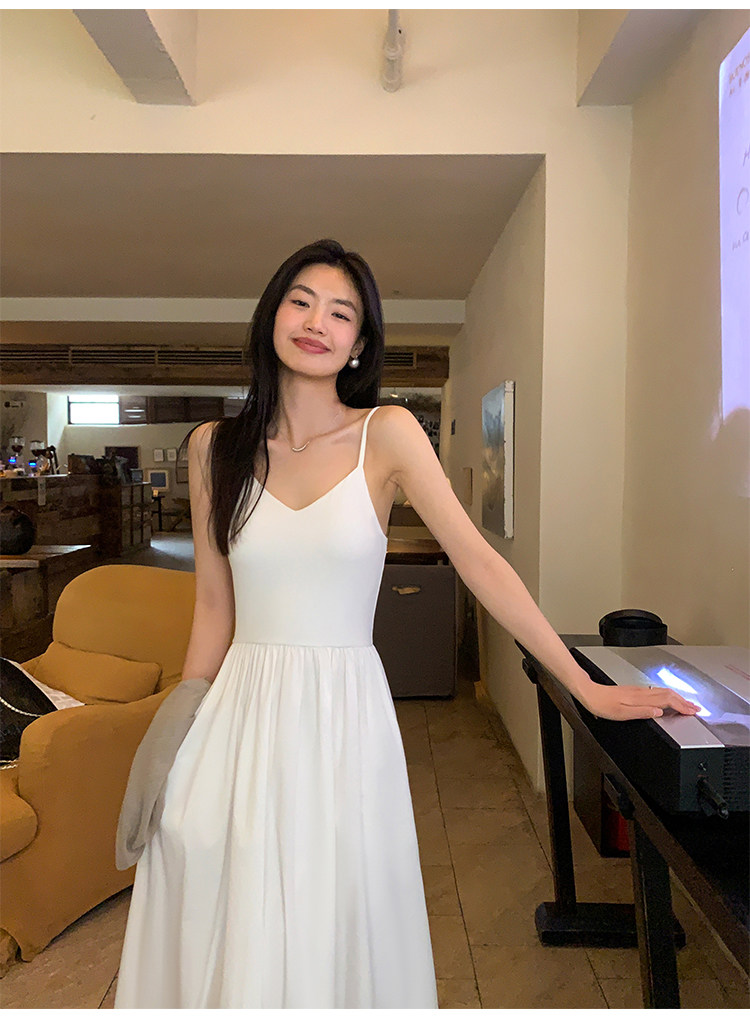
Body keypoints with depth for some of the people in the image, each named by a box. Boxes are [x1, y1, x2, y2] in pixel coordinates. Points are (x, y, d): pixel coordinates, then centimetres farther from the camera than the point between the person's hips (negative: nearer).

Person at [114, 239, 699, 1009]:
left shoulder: (387, 433, -5)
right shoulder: (215, 447, 2)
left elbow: (478, 561, -8)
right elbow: (214, 606, 6)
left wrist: (587, 688, -9)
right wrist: (175, 740, 8)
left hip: (344, 713, -2)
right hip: (239, 714, 2)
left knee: (332, 934, 10)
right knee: (222, 934, 12)